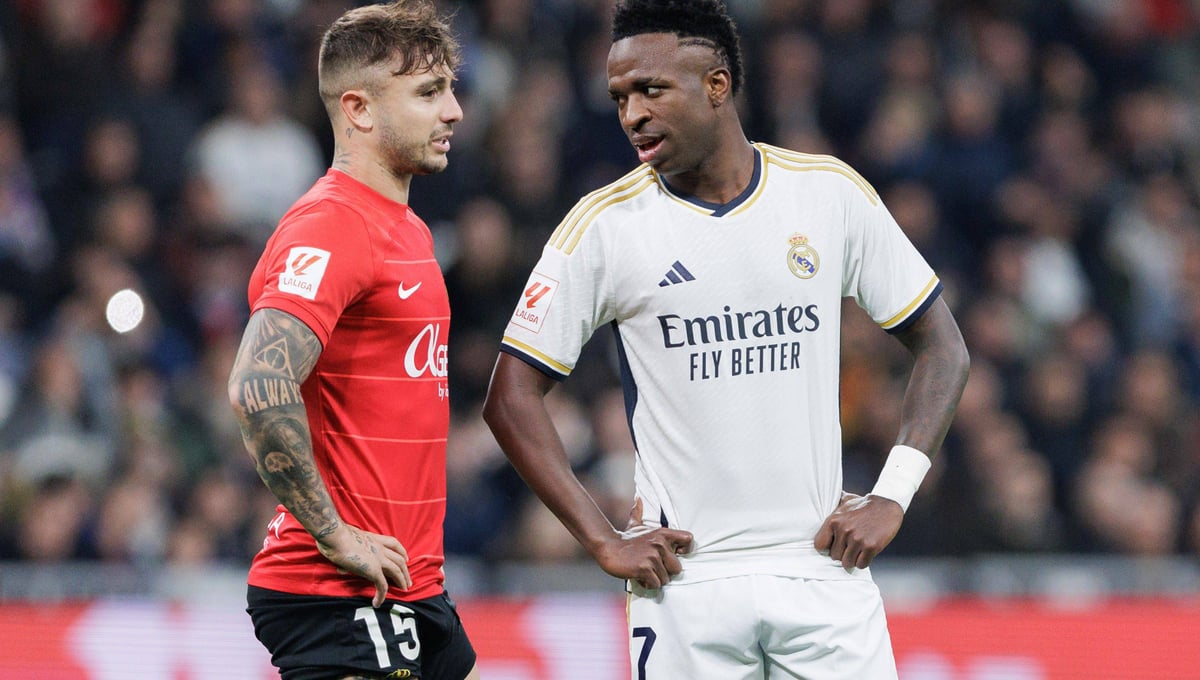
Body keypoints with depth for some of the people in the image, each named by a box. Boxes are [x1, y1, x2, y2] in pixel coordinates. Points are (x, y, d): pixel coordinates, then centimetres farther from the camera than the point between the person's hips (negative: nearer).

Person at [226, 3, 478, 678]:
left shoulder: (407, 230, 18)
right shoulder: (330, 227, -15)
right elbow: (258, 388, -27)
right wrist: (335, 536, -21)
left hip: (413, 592, 10)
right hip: (343, 599, -10)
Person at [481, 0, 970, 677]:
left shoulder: (832, 194, 2)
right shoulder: (605, 224, -2)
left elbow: (943, 347, 10)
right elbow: (513, 396, 2)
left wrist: (892, 498, -1)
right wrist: (604, 541, -6)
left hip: (822, 565, 1)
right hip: (684, 580, -1)